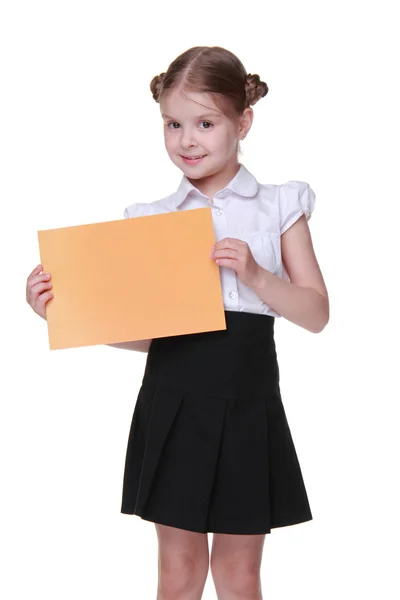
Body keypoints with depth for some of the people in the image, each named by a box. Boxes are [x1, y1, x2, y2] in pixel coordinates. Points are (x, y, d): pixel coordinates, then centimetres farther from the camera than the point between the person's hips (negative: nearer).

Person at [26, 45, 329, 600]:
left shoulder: (279, 207, 3)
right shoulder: (151, 218, 6)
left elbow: (316, 314, 1)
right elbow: (144, 332, 6)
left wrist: (253, 273, -15)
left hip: (245, 402, -1)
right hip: (172, 403, 1)